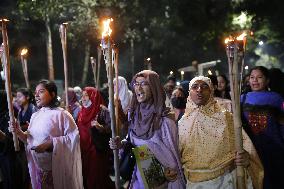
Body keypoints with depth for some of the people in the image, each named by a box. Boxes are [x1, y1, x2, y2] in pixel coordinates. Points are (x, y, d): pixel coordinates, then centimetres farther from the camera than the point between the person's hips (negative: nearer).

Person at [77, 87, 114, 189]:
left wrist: (100, 127, -31)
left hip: (97, 150, -6)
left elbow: (111, 127, -15)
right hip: (84, 150, 6)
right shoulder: (82, 112, 12)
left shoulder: (102, 110, -8)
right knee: (86, 174, 9)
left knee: (98, 175, -4)